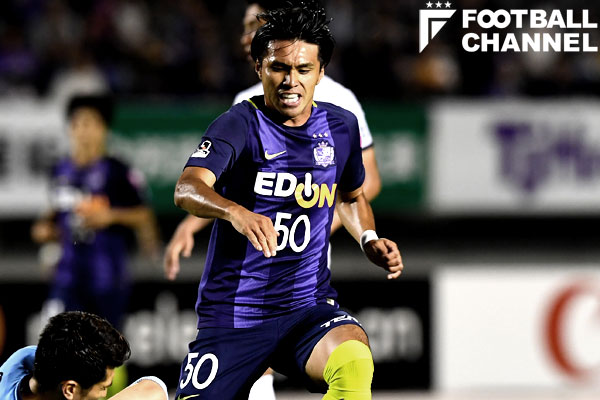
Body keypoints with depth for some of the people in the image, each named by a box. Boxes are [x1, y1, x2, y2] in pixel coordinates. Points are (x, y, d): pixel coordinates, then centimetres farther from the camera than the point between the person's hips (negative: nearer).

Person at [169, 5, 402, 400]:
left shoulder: (342, 127, 7)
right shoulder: (240, 125, -9)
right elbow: (187, 188, -27)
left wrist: (370, 240, 6)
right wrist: (236, 212, -48)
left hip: (309, 305, 2)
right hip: (233, 316, -2)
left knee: (354, 363, -32)